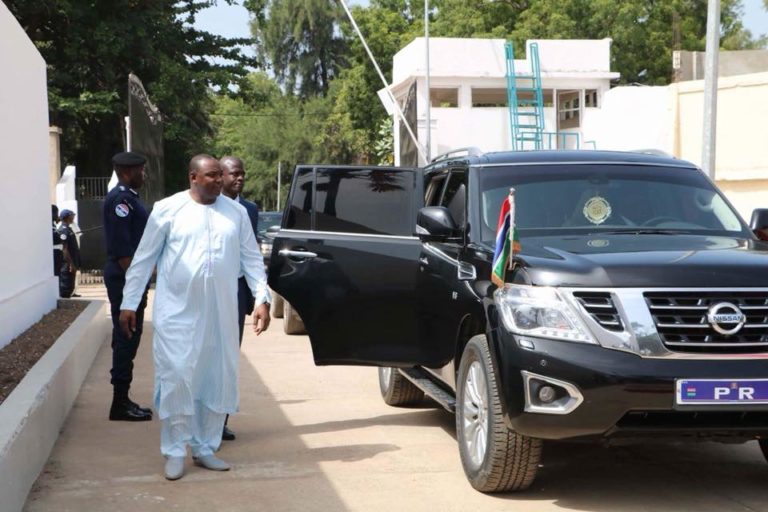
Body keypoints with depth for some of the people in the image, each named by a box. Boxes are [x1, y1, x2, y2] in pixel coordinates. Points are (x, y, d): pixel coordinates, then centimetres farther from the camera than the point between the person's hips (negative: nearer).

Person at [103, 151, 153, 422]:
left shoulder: (128, 197, 16)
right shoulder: (120, 199, -15)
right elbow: (121, 247, -21)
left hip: (130, 276, 10)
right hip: (126, 277, -10)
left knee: (127, 337, 13)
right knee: (126, 337, -6)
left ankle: (122, 399, 20)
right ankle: (121, 404, -1)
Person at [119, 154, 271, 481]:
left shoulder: (236, 212, 7)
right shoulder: (167, 209, -2)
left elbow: (252, 258, 11)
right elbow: (143, 259, 2)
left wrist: (262, 299, 2)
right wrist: (129, 303, 1)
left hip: (220, 313, 3)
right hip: (177, 312, -3)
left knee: (217, 380, 8)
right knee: (176, 379, -4)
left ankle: (206, 448, 21)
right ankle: (175, 452, 8)